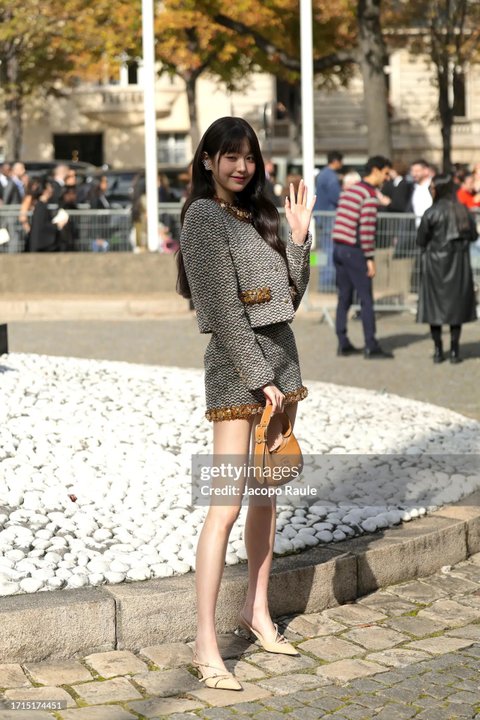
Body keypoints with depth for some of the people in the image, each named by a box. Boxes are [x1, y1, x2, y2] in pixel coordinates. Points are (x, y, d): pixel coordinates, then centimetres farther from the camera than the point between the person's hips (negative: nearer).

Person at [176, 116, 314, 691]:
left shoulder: (257, 215, 15)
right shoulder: (204, 216, -8)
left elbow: (290, 298, 14)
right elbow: (224, 309, -15)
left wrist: (299, 237, 5)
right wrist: (260, 378, -16)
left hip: (280, 354, 8)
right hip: (237, 364, -8)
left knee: (267, 492, 13)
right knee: (226, 505, -11)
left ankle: (257, 610, 25)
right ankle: (205, 645, -10)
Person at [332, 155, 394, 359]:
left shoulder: (348, 190, 16)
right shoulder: (370, 195, -11)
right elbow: (367, 228, -17)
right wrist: (370, 258, -14)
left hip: (338, 248, 8)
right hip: (354, 250, -8)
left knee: (344, 298, 11)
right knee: (366, 300, -3)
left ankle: (343, 344, 12)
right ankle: (371, 347, -1)